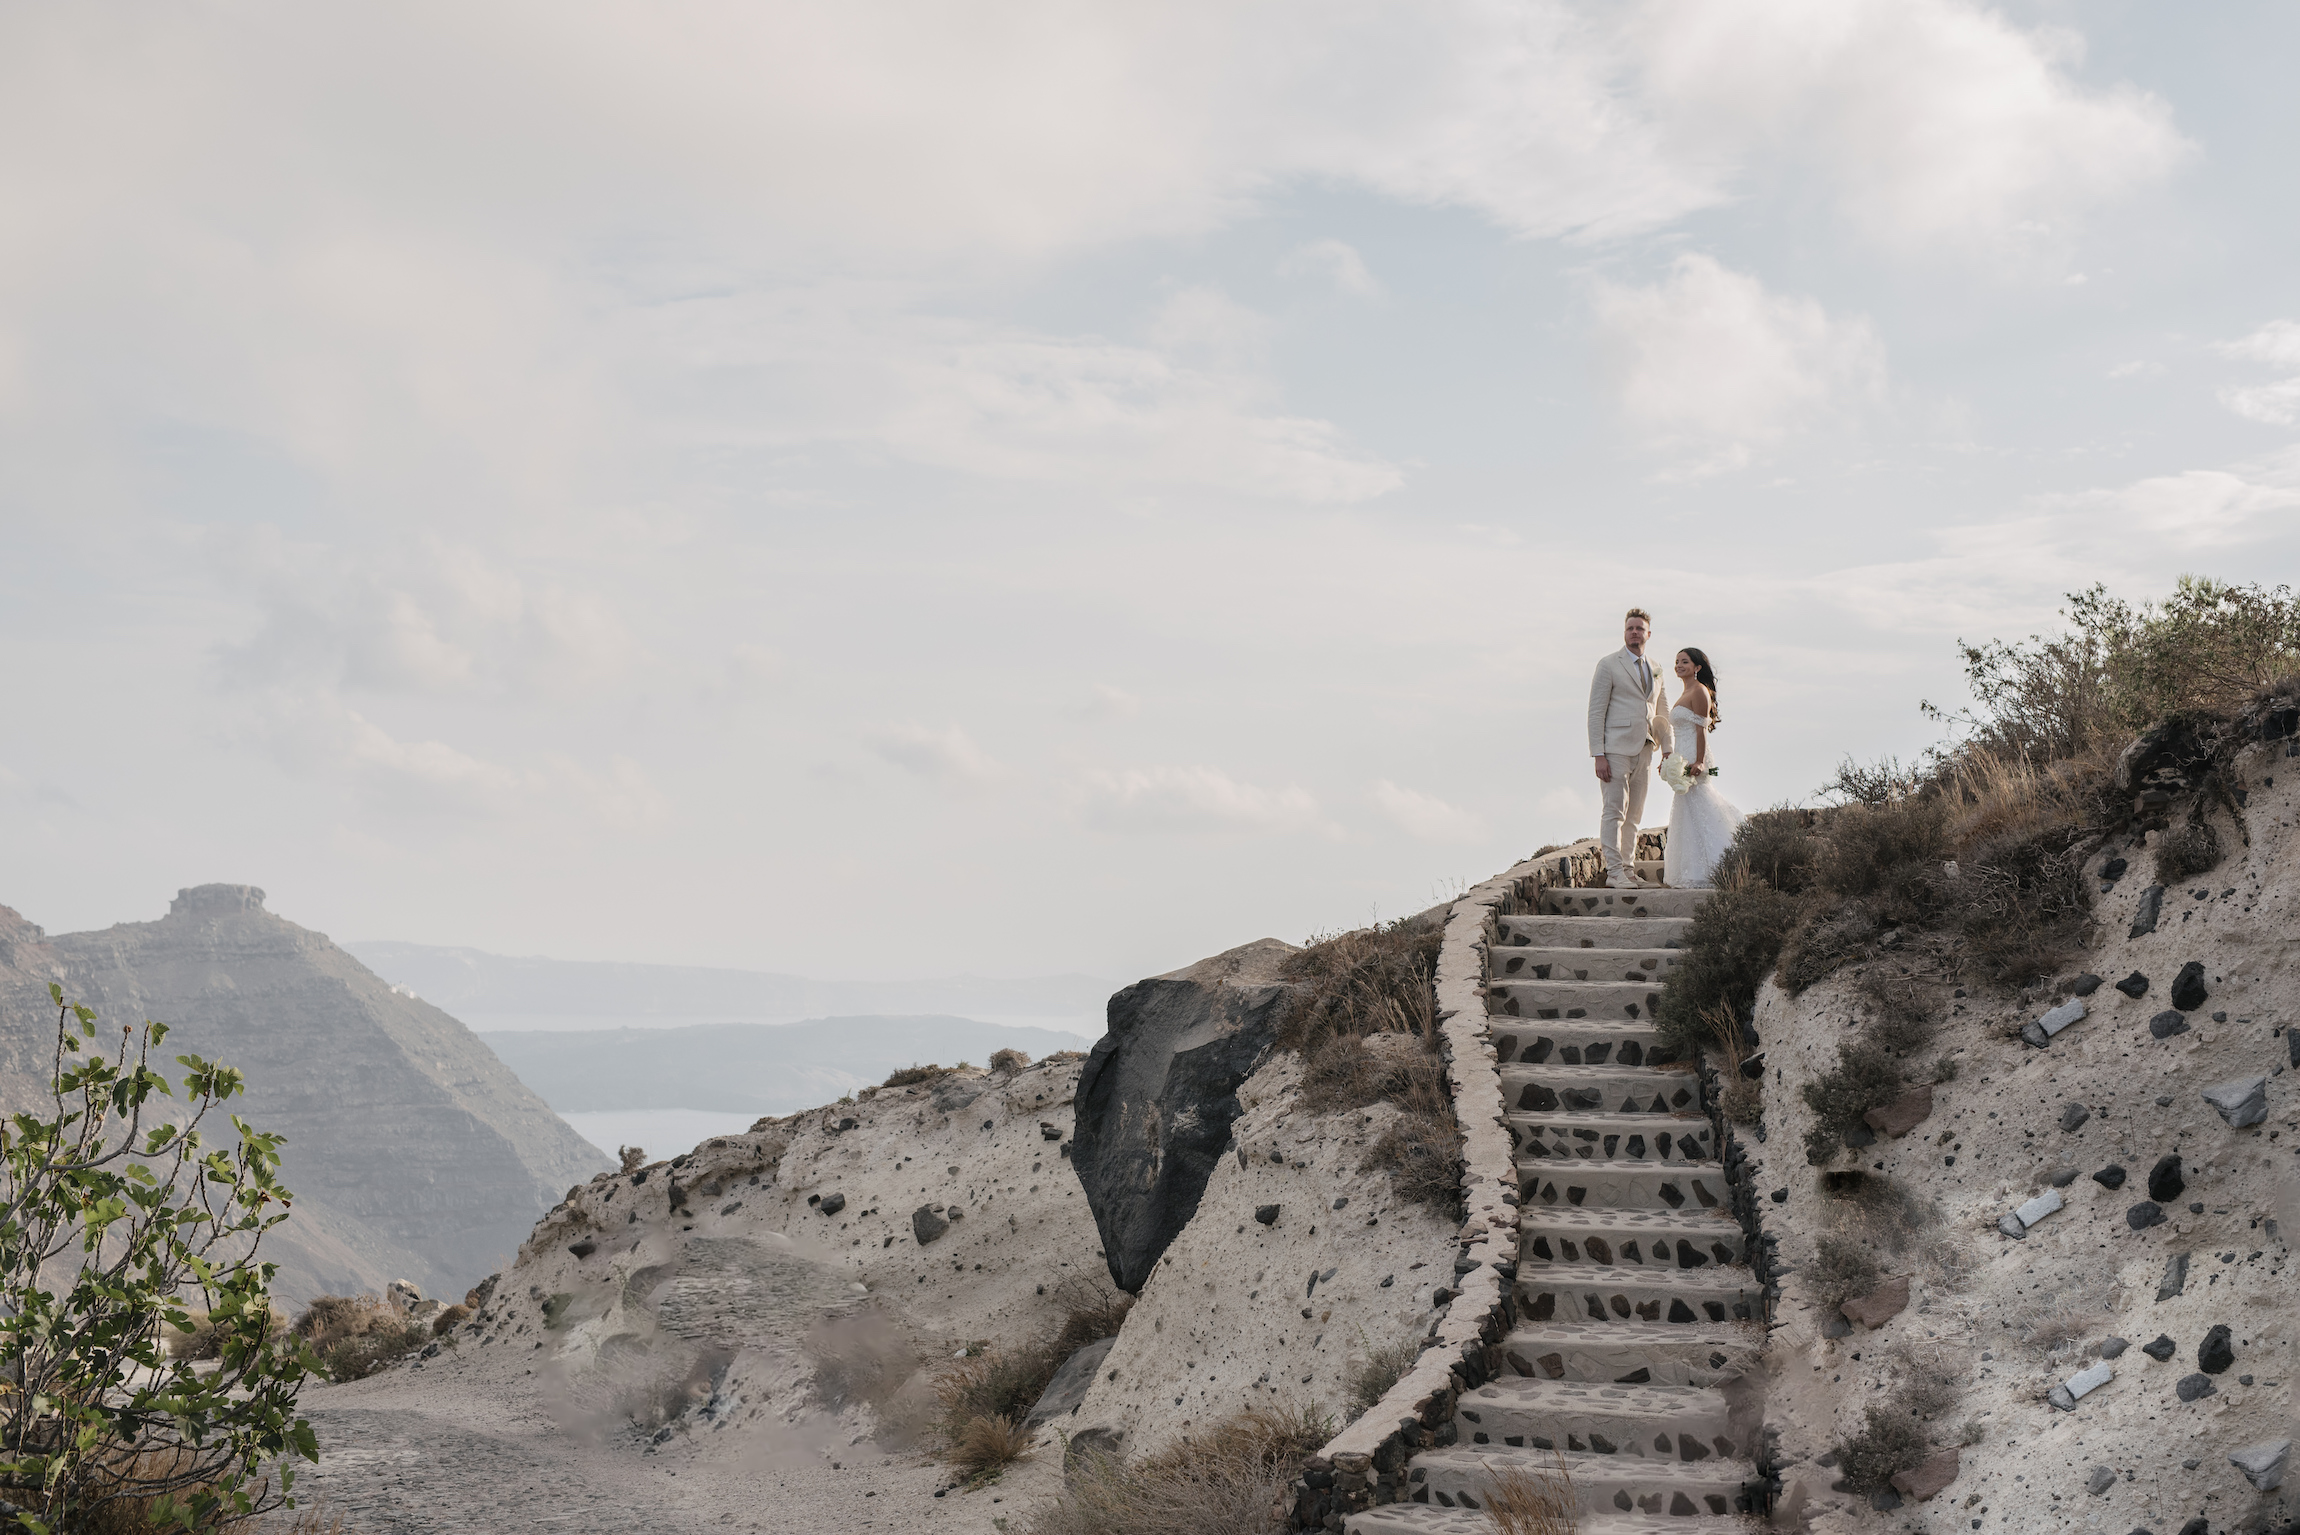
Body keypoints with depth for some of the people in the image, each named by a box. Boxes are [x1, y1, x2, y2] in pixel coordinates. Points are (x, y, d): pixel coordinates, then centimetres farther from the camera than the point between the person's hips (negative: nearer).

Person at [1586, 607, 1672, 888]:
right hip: (1616, 749, -6)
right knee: (1615, 810, -10)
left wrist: (1667, 751, 12)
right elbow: (1596, 712, -6)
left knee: (1634, 814, 8)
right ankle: (1614, 870, -9)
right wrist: (1598, 755, -14)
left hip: (1643, 751, 6)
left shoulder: (1655, 670, 16)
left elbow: (1662, 714, 22)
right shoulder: (1609, 665, -2)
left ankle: (1628, 869, 13)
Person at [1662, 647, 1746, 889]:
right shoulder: (1685, 694, 19)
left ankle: (1702, 874, -7)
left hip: (1693, 759, -10)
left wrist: (1699, 762, -23)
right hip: (1683, 760, 10)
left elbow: (1701, 730, -16)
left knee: (1695, 814, -9)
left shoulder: (1699, 691, -10)